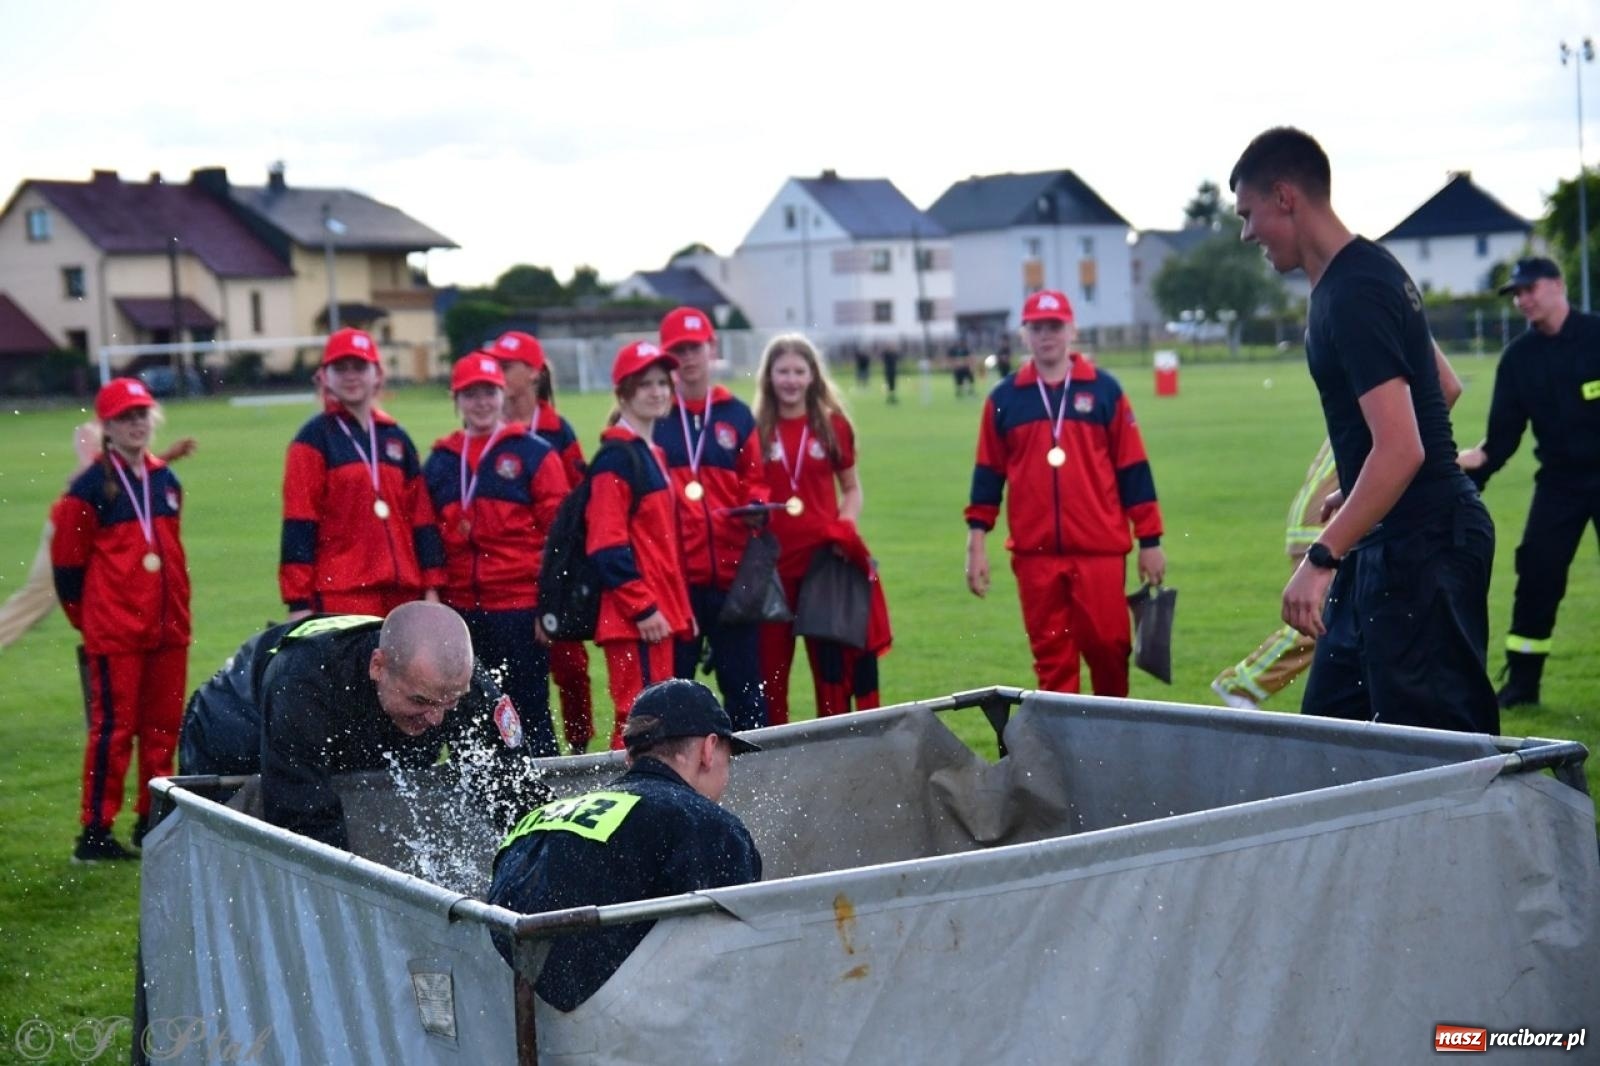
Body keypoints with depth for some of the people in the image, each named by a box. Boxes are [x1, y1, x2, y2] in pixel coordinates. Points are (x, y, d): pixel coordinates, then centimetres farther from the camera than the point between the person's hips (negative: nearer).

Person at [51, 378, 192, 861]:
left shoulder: (166, 481, 12)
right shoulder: (91, 487, -8)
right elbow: (66, 559, -4)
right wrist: (87, 617, 3)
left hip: (168, 630, 6)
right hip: (114, 633, -6)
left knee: (164, 726, 10)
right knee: (113, 728, -5)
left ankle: (151, 821, 22)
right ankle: (95, 833, 1)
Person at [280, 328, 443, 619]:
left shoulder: (396, 439, 15)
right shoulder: (314, 439, -1)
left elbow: (422, 517, 14)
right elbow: (299, 523, -6)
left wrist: (431, 587, 8)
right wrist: (299, 602, -12)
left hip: (401, 594, 6)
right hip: (340, 597, -5)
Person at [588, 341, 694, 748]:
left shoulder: (652, 454, 19)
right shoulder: (616, 457, -10)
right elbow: (608, 544, -17)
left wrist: (680, 607, 19)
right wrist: (642, 608, -19)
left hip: (660, 612, 10)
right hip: (635, 619, -10)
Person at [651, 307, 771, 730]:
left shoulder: (736, 415, 10)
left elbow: (754, 479, 14)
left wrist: (757, 505, -8)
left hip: (731, 570, 2)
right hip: (673, 572, -2)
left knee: (743, 678, 5)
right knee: (670, 679, 2)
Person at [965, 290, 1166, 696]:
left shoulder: (1104, 389, 4)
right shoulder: (1004, 399, 7)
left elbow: (1133, 468, 4)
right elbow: (988, 474, 10)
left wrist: (1150, 541, 1)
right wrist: (976, 544, 5)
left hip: (1101, 549, -1)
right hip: (1034, 553, 1)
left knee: (1108, 646, -1)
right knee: (1050, 653, 5)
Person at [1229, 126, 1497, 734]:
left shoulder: (1352, 295, -19)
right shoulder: (1370, 271, 13)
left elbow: (1401, 449, -27)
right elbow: (1443, 385, 25)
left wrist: (1321, 558, -28)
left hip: (1421, 545, -11)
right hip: (1390, 542, 11)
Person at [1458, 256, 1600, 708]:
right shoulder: (1519, 357, 4)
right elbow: (1504, 433, 1)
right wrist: (1477, 464, -16)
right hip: (1558, 480, 3)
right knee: (1537, 573, -2)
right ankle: (1522, 681, 7)